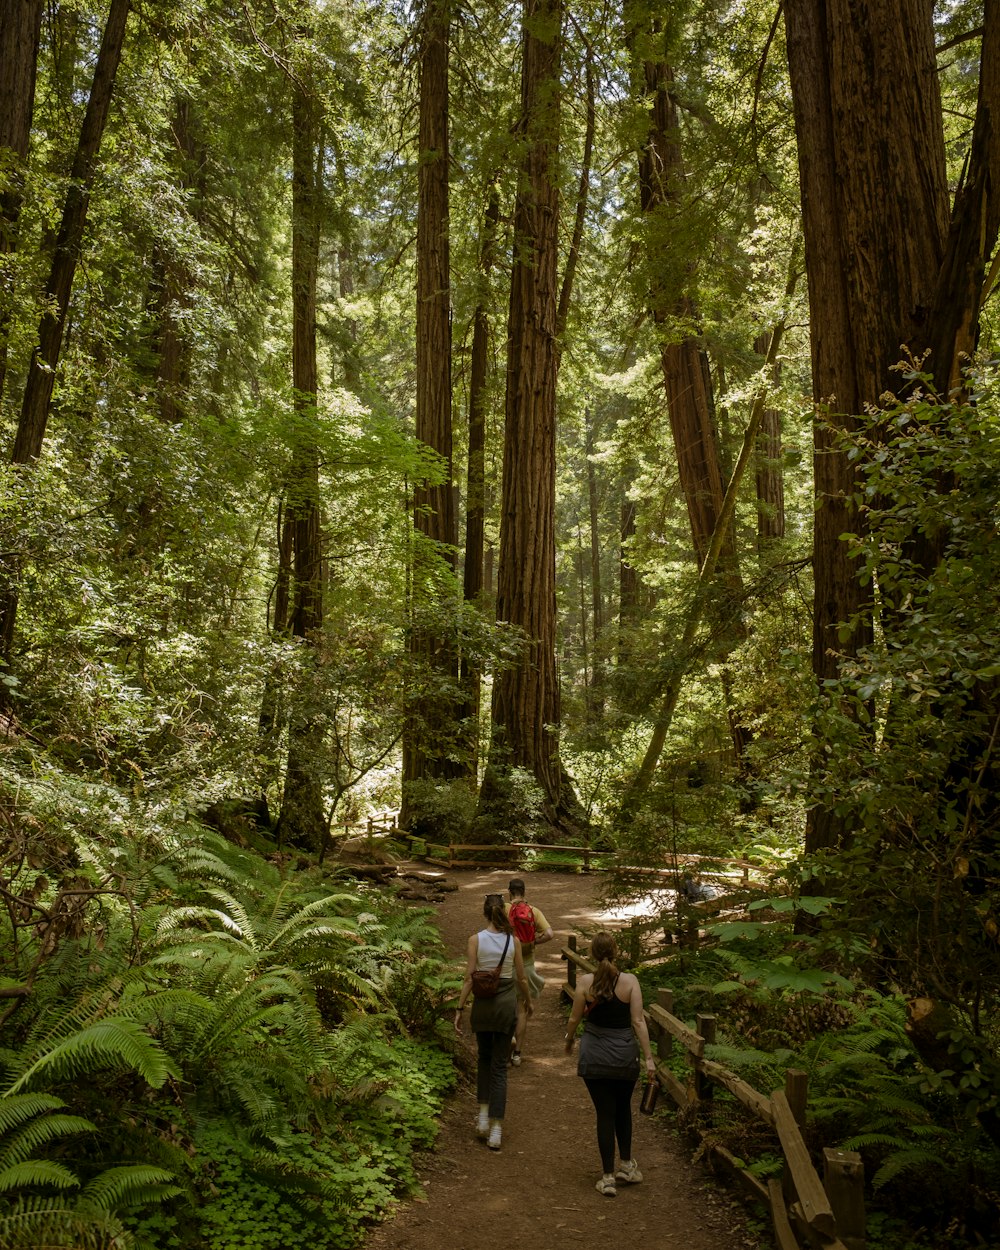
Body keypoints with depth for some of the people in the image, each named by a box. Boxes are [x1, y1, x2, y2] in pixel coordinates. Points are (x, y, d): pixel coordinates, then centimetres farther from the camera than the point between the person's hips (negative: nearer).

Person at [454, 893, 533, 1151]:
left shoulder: (476, 940, -9)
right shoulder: (513, 941, -5)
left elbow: (469, 978, -10)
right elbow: (521, 977, 1)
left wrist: (460, 1009, -4)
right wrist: (529, 1001, 18)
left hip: (483, 1002, 0)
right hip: (507, 1003, 0)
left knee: (484, 1057, 23)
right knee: (500, 1065, 7)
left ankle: (483, 1115, 16)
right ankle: (496, 1130, 3)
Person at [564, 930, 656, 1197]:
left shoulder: (585, 982, -11)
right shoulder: (629, 981, -12)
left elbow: (575, 1018, -1)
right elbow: (638, 1021, -12)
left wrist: (569, 1040, 18)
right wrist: (648, 1057, -6)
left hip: (594, 1055, -1)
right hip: (625, 1055, 1)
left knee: (605, 1113, 9)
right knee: (623, 1109, 23)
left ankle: (608, 1177, 12)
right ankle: (627, 1165, 34)